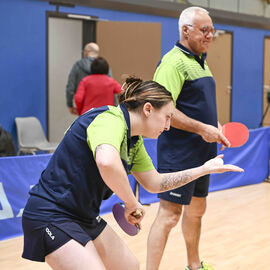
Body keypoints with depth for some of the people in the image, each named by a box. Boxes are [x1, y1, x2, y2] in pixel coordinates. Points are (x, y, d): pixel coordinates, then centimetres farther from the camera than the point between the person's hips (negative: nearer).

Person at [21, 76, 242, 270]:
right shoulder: (112, 119, -21)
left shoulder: (134, 141, 8)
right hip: (51, 216, -10)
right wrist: (132, 202, -26)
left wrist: (204, 169, 19)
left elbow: (155, 182, 21)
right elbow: (107, 162, -43)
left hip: (85, 217, 10)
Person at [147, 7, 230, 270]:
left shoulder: (200, 61, 15)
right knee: (169, 214, -8)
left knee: (196, 209, 20)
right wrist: (202, 128, -23)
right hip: (178, 155, -10)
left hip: (202, 153, 10)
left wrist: (216, 128, 10)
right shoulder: (174, 62, -15)